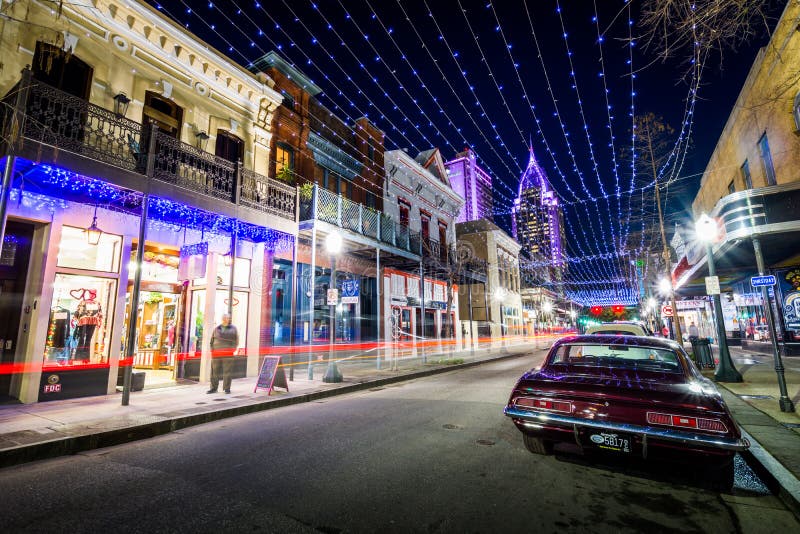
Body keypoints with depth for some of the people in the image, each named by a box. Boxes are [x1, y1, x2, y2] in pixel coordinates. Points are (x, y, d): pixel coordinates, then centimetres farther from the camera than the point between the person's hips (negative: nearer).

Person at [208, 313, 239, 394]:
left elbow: (236, 340, 8)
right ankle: (214, 388, 12)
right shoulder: (217, 329, 15)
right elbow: (212, 340, 14)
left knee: (227, 371, -3)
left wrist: (232, 350, -2)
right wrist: (212, 351, 4)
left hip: (228, 354, -2)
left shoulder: (233, 328, 9)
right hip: (216, 353, 2)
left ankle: (227, 388, 4)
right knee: (214, 371, 2)